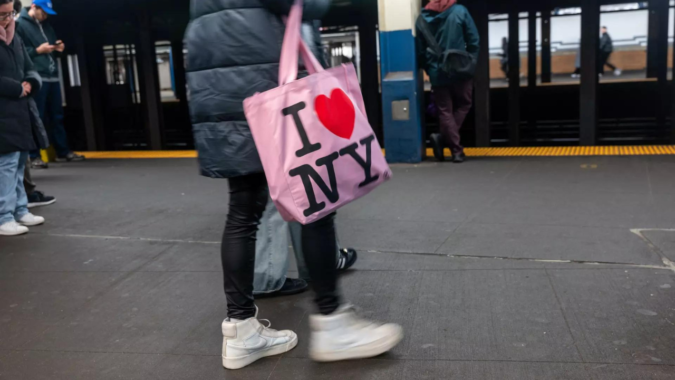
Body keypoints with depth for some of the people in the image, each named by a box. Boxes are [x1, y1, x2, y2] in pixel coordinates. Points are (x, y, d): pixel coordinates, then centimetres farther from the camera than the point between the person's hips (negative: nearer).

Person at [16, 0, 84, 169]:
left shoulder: (46, 25, 20)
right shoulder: (20, 25, -3)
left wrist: (58, 49, 5)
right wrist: (38, 50, -16)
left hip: (52, 77, 7)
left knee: (57, 116, 12)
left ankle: (63, 152, 20)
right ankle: (34, 156, 2)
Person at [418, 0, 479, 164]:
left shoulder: (423, 17, 3)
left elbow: (420, 49, 5)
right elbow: (474, 40, -4)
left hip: (437, 72, 2)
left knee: (445, 111, 8)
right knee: (463, 105, 16)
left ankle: (457, 150, 4)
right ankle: (443, 138, 0)